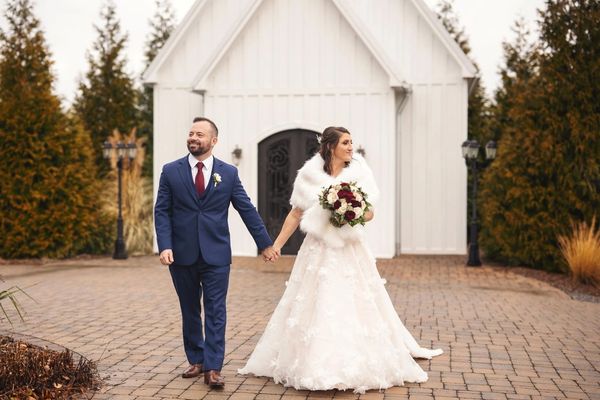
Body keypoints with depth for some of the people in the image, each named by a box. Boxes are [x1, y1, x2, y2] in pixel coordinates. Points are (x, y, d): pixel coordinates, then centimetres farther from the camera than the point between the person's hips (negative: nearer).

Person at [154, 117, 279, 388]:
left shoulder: (228, 173, 2)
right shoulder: (171, 171, 2)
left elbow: (247, 210, 4)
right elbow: (162, 211, 0)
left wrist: (265, 244, 5)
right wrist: (165, 246, -12)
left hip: (216, 254, -1)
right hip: (182, 254, 1)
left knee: (215, 311, -3)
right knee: (189, 311, 12)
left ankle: (213, 368, -1)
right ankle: (196, 361, 25)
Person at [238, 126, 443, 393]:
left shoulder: (359, 173, 2)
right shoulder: (310, 175, -1)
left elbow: (370, 213, 5)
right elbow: (296, 214, 5)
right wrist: (276, 244, 1)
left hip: (350, 251, 1)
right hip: (319, 251, -1)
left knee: (356, 307, 0)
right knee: (315, 308, 3)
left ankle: (360, 365, 14)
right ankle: (313, 366, 16)